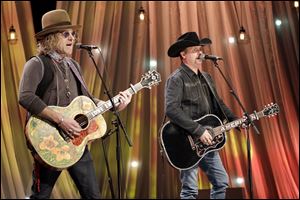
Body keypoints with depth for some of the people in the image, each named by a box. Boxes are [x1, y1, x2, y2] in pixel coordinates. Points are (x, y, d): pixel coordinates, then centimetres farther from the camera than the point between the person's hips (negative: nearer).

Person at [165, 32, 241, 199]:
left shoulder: (206, 77, 15)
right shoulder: (176, 79, -12)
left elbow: (218, 104, 20)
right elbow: (171, 110, -24)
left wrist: (236, 120, 5)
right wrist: (199, 131, -24)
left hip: (207, 141, 8)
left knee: (221, 182, 14)